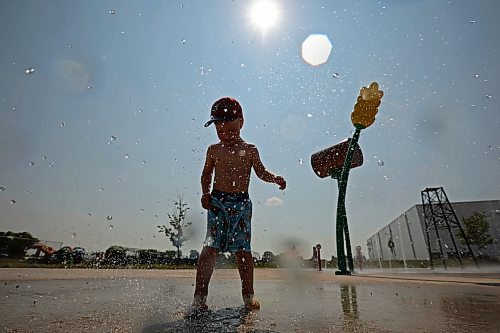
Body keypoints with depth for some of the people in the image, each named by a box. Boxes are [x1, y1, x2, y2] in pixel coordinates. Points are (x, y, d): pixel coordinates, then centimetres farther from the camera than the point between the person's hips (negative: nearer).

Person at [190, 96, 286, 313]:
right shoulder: (213, 150, 9)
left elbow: (261, 172, 11)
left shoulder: (250, 150, 8)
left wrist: (275, 179, -8)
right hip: (218, 201, 0)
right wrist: (205, 193, -1)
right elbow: (206, 175, 14)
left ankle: (248, 295, 18)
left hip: (241, 202, 1)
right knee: (211, 247, -7)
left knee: (243, 249, 5)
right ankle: (200, 296, 0)